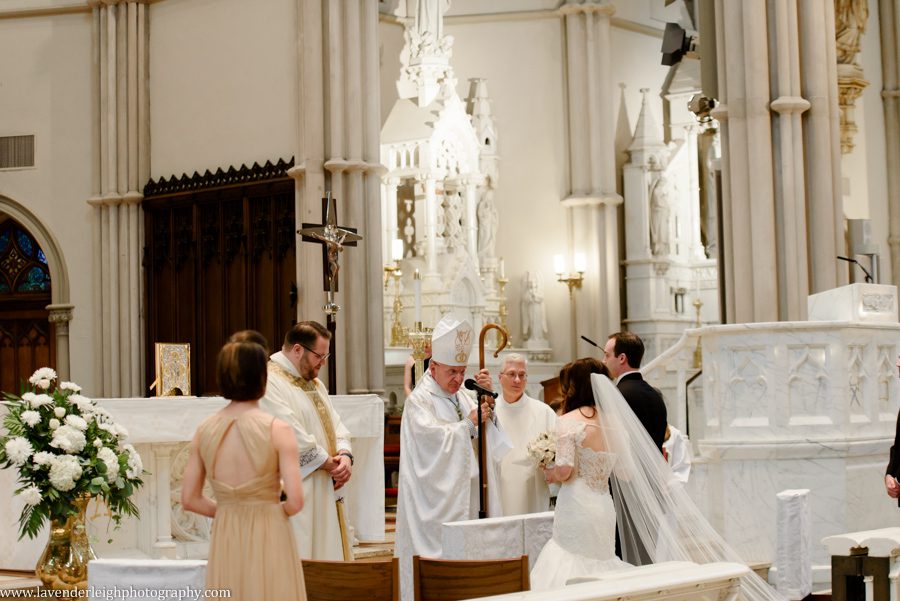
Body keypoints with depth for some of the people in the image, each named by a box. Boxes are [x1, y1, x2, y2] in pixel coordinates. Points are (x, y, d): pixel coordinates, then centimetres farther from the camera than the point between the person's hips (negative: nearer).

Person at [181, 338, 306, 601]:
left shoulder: (204, 430, 2)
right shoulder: (277, 429, -11)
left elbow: (190, 499, 5)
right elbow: (295, 501, -14)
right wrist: (274, 510, 6)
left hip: (224, 542, 4)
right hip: (269, 540, -4)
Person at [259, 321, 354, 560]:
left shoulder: (314, 383, 18)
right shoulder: (269, 383, -13)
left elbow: (334, 423, 15)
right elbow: (290, 435, -21)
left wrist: (345, 455, -5)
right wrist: (328, 462, -12)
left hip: (324, 492, 10)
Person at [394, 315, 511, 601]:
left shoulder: (462, 396, 13)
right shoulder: (419, 400, -7)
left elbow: (487, 430, 9)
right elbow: (434, 438, -19)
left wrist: (487, 395, -4)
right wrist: (469, 422, -12)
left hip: (465, 490, 7)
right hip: (436, 497, -6)